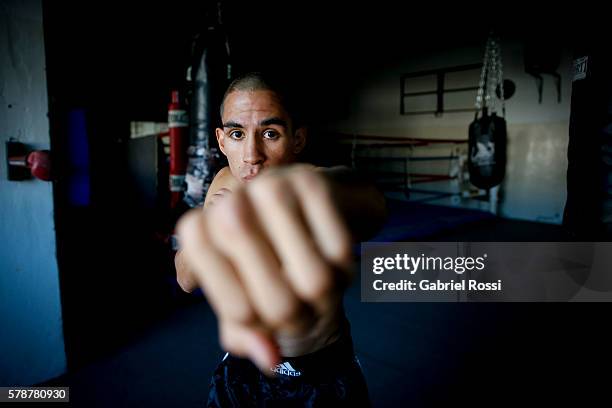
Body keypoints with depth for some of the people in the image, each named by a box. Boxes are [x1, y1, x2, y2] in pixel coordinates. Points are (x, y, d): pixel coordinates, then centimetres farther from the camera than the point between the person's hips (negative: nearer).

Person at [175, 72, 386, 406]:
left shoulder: (312, 184, -28)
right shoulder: (225, 183, -10)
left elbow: (367, 200, -54)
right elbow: (186, 280, -4)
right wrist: (201, 236, -26)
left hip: (324, 376, -4)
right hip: (245, 362, 4)